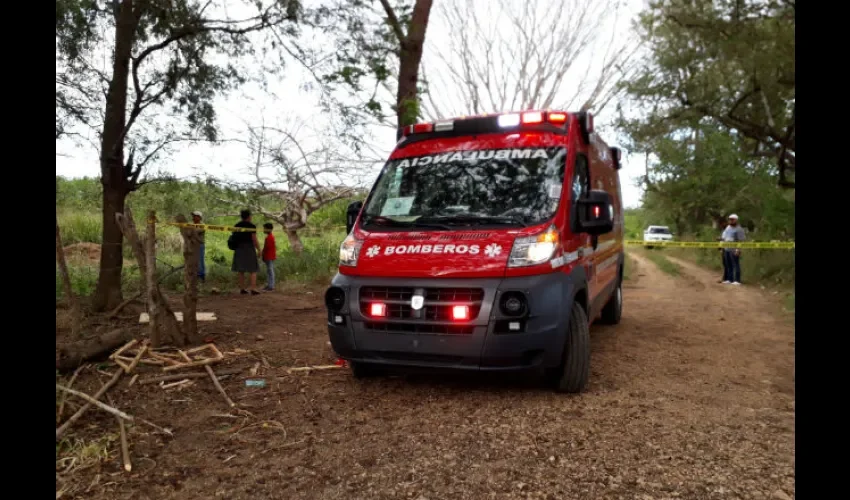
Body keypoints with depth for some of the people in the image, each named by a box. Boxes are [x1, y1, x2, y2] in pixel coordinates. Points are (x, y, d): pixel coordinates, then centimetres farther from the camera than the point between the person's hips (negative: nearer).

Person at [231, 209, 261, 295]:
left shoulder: (237, 225, 7)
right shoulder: (251, 226, -10)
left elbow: (234, 238, 8)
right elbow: (254, 239, -14)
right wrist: (259, 250, -7)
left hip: (239, 249, 5)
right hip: (249, 248, -5)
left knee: (241, 270, 10)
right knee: (252, 270, 0)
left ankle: (242, 289, 10)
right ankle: (253, 289, -8)